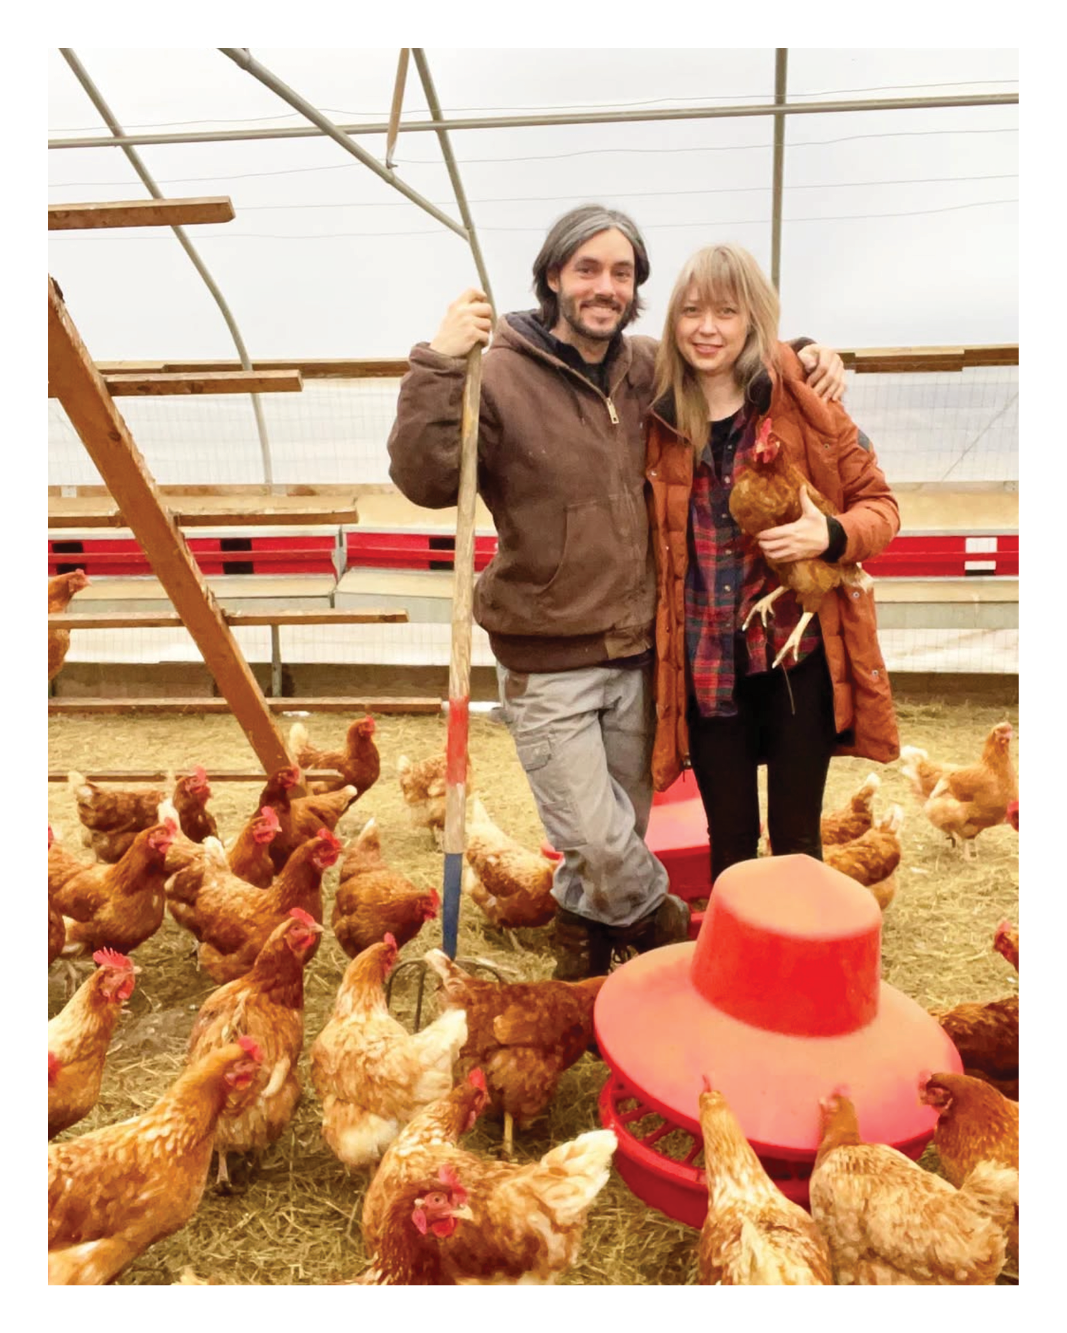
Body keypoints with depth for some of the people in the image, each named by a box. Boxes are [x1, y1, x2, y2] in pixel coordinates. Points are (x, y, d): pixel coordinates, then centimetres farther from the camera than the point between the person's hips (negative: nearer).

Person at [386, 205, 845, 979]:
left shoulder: (649, 370, 5)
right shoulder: (499, 375, -11)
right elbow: (426, 481, -22)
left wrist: (807, 361, 5)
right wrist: (438, 366, -32)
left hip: (638, 653, 5)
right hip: (548, 663, -5)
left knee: (625, 826, 19)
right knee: (598, 840, -3)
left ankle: (583, 925, 47)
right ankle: (670, 929, 29)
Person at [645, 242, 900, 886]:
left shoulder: (801, 398, -6)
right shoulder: (661, 416, 1)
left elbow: (880, 501, 1)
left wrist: (832, 536, -20)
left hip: (799, 657, -2)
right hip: (705, 666, 2)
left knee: (797, 839, 11)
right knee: (730, 842, 14)